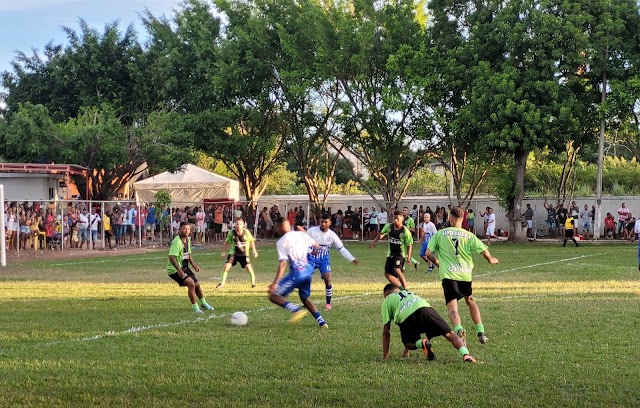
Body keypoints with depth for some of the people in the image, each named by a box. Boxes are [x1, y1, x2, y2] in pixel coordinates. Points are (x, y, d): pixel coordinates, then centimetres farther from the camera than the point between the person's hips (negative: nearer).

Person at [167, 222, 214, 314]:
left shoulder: (187, 239, 6)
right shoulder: (177, 242, -23)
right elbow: (171, 257, -32)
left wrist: (194, 265, 9)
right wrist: (179, 270, -40)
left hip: (185, 268, 9)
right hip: (175, 270, -9)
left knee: (197, 284, 18)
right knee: (191, 283, -24)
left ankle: (203, 303, 43)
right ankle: (195, 307, -10)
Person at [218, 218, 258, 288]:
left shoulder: (246, 232, -12)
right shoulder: (231, 232, -11)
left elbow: (251, 241, 4)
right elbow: (226, 242, 3)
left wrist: (254, 251, 4)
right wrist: (224, 251, 2)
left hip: (243, 254, 0)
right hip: (233, 253, 0)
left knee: (248, 267, -14)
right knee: (227, 266, -13)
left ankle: (253, 282, 7)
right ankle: (222, 282, 1)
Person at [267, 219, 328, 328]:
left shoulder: (281, 242, -6)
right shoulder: (301, 234, 10)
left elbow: (283, 264, -14)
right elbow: (316, 247, 21)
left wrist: (275, 283, -16)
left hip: (296, 273, -7)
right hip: (308, 271, 7)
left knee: (273, 295, 0)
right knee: (305, 298, 26)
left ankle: (296, 310, -21)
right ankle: (321, 322, 14)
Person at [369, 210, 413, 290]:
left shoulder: (405, 231, -14)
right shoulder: (389, 227, -1)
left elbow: (409, 245, -6)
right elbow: (381, 234, 19)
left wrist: (408, 257, -13)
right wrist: (375, 241, 6)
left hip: (400, 253, -6)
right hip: (391, 253, 6)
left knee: (397, 270, -29)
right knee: (388, 274, 0)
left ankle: (405, 289, -24)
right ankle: (401, 287, 11)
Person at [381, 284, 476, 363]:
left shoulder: (387, 302, 32)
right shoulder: (409, 293, 45)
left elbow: (386, 331, 25)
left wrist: (385, 356, 32)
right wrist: (406, 351, 55)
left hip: (406, 317, -3)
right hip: (424, 307, 3)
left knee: (408, 342, 23)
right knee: (449, 333, 0)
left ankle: (422, 343, -10)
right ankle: (465, 353, -26)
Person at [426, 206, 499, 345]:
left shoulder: (440, 234, 1)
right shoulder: (469, 235, 3)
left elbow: (428, 253, 0)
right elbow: (484, 251, 0)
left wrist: (437, 263, 20)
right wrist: (491, 260, 23)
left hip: (448, 274, -2)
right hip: (465, 274, 3)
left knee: (452, 307, -6)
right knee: (470, 300, 26)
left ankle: (459, 329, -35)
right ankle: (480, 331, 20)